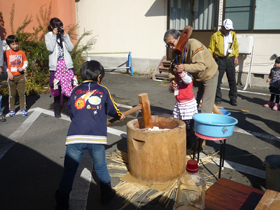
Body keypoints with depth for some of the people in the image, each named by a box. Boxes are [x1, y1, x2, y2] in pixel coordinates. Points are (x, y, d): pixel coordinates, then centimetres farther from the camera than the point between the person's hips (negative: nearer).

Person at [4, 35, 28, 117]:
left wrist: (23, 68, -11)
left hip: (21, 76, 1)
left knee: (22, 93, 3)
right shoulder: (6, 53, 0)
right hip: (11, 76, -1)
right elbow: (4, 64, 2)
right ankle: (11, 110, 18)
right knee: (12, 94, 7)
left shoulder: (21, 52, 3)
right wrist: (8, 72, -10)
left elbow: (26, 62, 7)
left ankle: (23, 109, 13)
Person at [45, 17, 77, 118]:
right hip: (55, 65, -2)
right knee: (57, 88, -1)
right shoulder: (48, 36, 5)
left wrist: (64, 36, -5)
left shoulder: (65, 34, 13)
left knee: (67, 86, 1)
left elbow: (70, 48, 2)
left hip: (67, 64, 2)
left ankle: (66, 108, 14)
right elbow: (50, 48, -12)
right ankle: (57, 110, 11)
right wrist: (54, 35, -9)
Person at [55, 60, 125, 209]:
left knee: (69, 169, 10)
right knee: (100, 166, 18)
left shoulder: (74, 91, 14)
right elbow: (112, 109, 24)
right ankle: (106, 194, 33)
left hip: (75, 136, 1)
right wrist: (120, 115, 45)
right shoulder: (103, 91, 11)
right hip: (96, 136, 0)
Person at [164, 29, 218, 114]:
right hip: (196, 78, 7)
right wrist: (172, 80, -31)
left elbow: (201, 65, -40)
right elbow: (172, 67, -11)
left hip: (209, 75, -7)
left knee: (206, 107, -5)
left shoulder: (193, 44, -32)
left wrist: (184, 67, -54)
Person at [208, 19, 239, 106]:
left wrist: (236, 56, 10)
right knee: (217, 80, 0)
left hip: (230, 59, 3)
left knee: (232, 80, 5)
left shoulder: (233, 34, 10)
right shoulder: (215, 35, -2)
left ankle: (233, 99, 15)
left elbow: (236, 46, 20)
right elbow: (211, 49, 0)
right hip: (219, 59, -3)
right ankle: (218, 98, 12)